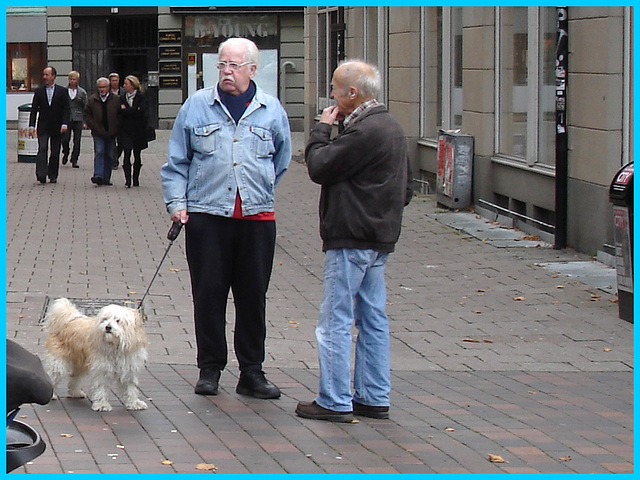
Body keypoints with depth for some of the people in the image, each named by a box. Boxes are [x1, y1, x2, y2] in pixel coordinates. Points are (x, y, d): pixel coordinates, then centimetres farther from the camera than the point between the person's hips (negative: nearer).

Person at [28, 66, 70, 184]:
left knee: (55, 152, 4)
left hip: (57, 127, 0)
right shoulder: (39, 91, 7)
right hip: (43, 127, 0)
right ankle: (41, 175, -21)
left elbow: (66, 109, 0)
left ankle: (53, 176, 14)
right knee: (42, 149, -14)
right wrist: (32, 126, -4)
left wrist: (64, 124, -13)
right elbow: (34, 110, 5)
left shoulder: (62, 91, 3)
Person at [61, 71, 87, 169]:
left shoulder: (82, 92, 6)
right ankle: (65, 154, 23)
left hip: (78, 119, 0)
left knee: (77, 141, -1)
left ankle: (74, 160, 9)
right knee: (65, 139, -7)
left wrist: (85, 121, 1)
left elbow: (85, 107, 7)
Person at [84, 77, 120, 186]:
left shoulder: (116, 100, 2)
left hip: (111, 132, 1)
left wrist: (116, 129, -4)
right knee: (99, 152, -13)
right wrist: (94, 127, -3)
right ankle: (98, 176, -20)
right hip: (98, 133, -1)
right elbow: (87, 115, 8)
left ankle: (106, 178, 13)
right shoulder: (92, 100, 5)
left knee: (108, 155, 6)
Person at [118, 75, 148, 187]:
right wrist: (134, 111, -15)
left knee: (137, 155, 7)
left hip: (138, 130, -1)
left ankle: (136, 179, 17)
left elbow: (142, 111, -16)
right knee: (127, 153, -9)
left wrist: (126, 110, -11)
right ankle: (127, 180, -13)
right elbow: (120, 111, -5)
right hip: (126, 130, 1)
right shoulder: (122, 97, 9)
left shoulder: (141, 97, -1)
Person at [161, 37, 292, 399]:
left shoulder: (272, 110, 7)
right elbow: (176, 162, 9)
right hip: (207, 217, -1)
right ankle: (210, 369, 12)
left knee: (254, 297, 4)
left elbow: (282, 160, 21)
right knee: (209, 295, 2)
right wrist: (177, 202, -2)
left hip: (257, 218, 1)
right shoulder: (197, 106, 5)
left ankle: (252, 372, 12)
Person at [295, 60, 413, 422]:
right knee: (373, 319, 12)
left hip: (352, 239, -10)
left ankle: (335, 402, -1)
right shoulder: (392, 127, 13)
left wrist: (322, 128, -3)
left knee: (336, 321, -4)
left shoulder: (363, 132, -19)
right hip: (380, 239, 10)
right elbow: (406, 187, 19)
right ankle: (374, 399, 16)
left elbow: (319, 167, -16)